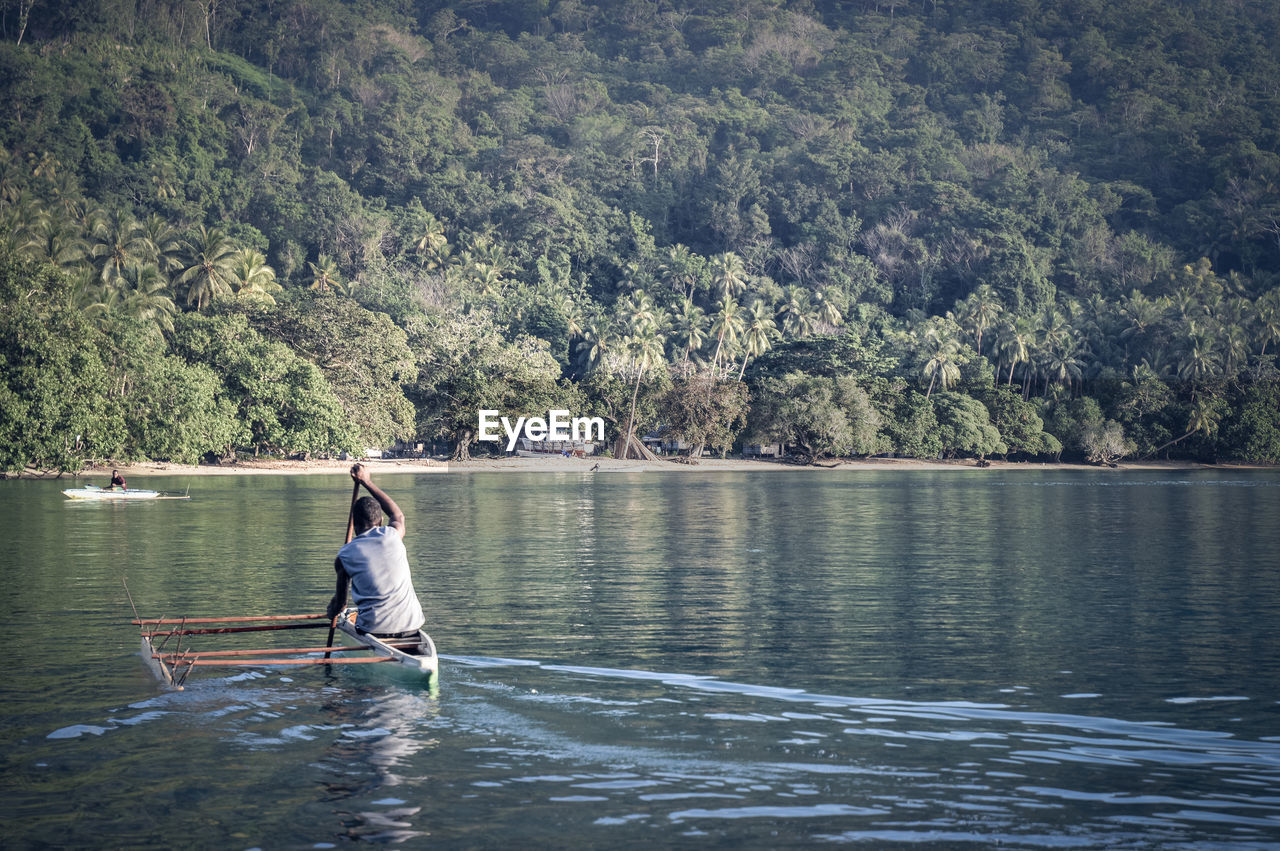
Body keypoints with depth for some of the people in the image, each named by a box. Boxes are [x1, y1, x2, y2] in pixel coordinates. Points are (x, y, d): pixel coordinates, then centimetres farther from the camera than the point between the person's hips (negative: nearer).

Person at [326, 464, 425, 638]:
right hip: (411, 627, 2)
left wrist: (333, 611, 40)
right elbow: (398, 514, 29)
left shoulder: (344, 555, 2)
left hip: (374, 629, -2)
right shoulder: (392, 535, 2)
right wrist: (367, 481, 37)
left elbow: (340, 602, 14)